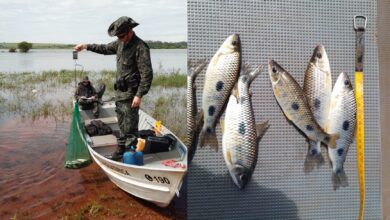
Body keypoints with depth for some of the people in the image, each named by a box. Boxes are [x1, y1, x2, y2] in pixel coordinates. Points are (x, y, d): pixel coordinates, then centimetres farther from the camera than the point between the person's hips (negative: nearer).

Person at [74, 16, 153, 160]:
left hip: (130, 94, -8)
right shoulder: (121, 43, 9)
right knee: (122, 123, 16)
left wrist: (139, 95, -24)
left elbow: (147, 74, -21)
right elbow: (105, 48, 29)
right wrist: (86, 46, 22)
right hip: (120, 91, 8)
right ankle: (121, 148, 28)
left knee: (130, 126, -4)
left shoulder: (140, 47, -17)